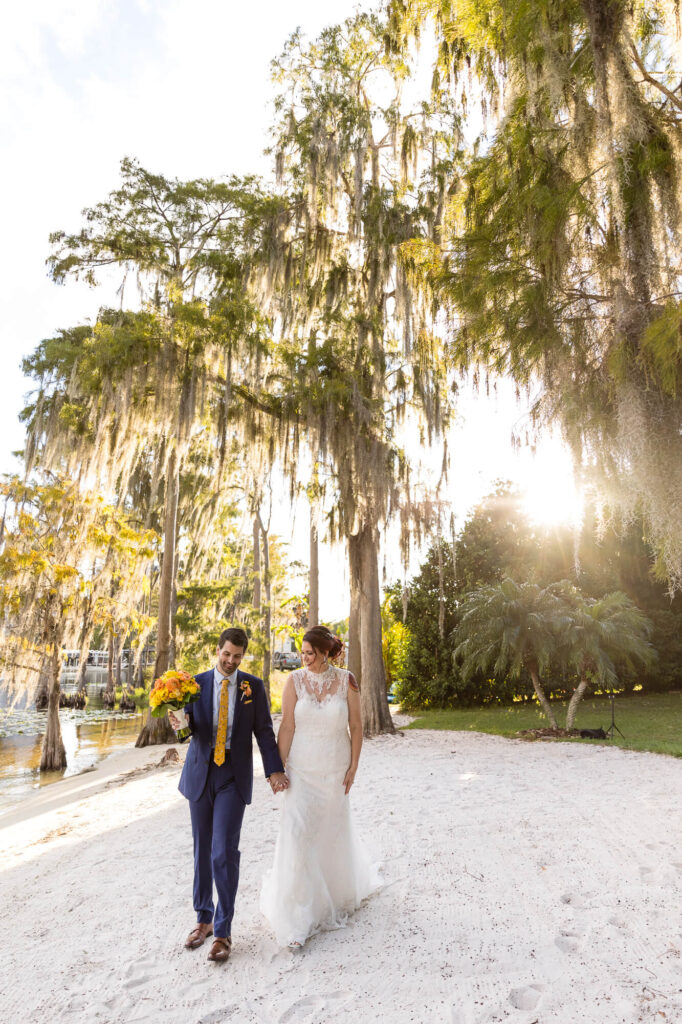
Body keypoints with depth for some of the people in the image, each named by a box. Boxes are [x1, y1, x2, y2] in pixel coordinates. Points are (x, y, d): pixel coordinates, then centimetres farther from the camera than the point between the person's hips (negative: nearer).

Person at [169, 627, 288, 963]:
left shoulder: (253, 686, -4)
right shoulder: (196, 682, -1)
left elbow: (264, 730, -2)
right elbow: (192, 727, -3)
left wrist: (274, 770, -9)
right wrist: (179, 722, -26)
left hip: (234, 776, -2)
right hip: (200, 773, 2)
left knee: (225, 852, -7)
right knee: (202, 850, 15)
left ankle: (223, 930, 10)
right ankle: (204, 919, 33)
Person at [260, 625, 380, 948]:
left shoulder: (346, 681, -9)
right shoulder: (295, 680, -9)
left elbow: (356, 726, -3)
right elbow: (287, 727, -8)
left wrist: (353, 766, -3)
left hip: (334, 769, 1)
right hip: (301, 768, -1)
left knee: (333, 829, 17)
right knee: (298, 831, -4)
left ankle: (340, 887, 49)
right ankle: (298, 917, 12)